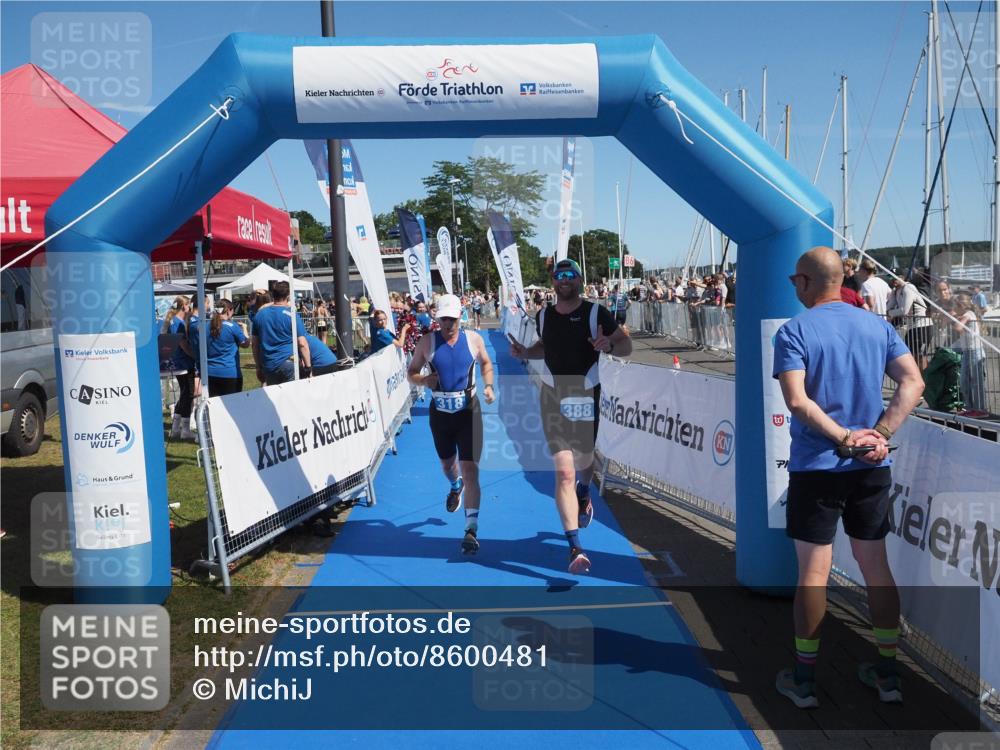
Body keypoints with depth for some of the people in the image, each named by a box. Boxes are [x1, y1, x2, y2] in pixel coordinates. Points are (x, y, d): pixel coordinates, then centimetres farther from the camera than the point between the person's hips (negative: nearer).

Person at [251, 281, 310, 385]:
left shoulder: (259, 315, 8)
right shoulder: (291, 315, -7)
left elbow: (254, 343, 13)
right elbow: (302, 344, -11)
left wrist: (259, 367, 20)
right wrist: (308, 366, -5)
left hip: (268, 366, 5)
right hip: (289, 364, -5)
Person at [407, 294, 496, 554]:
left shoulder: (473, 339, -3)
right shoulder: (427, 342, -4)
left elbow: (485, 363, 15)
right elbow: (411, 372, 4)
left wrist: (488, 386, -2)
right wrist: (424, 380, -18)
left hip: (469, 411, -2)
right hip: (440, 413, 2)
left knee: (470, 469, -11)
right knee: (447, 464, 21)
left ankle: (471, 530, -10)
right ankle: (455, 487, 60)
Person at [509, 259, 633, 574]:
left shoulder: (596, 313, -5)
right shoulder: (543, 316, 5)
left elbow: (627, 345, -1)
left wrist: (609, 345, -22)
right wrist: (524, 352, 5)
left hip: (586, 396, 0)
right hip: (553, 396, 1)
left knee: (584, 460, 18)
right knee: (564, 471, -11)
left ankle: (584, 493, 58)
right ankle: (576, 548, -13)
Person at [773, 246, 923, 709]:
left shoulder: (794, 332, -8)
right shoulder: (878, 327, 6)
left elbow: (796, 400, -20)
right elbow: (913, 383, -4)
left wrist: (845, 439, -15)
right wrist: (881, 435, -9)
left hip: (816, 467, -4)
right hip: (872, 468, 4)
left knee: (813, 572, 3)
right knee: (876, 567, 15)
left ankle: (804, 679, 15)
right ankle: (888, 674, 25)